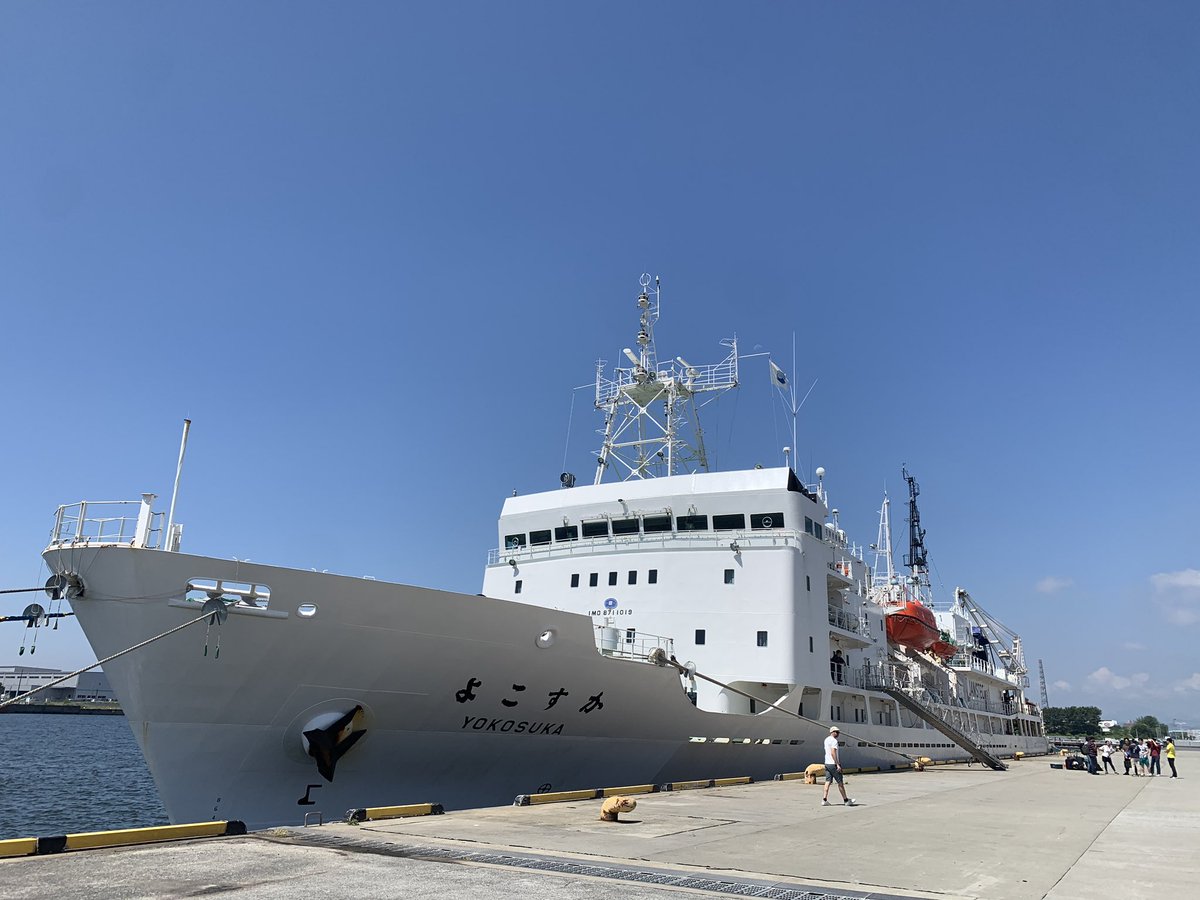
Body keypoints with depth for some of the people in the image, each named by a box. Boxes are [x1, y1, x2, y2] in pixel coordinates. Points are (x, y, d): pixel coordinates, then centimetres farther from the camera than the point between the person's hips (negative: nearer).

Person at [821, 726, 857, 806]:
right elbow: (833, 753, -23)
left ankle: (824, 800, -1)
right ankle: (846, 800, 9)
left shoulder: (826, 740, 15)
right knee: (840, 782, 1)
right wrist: (837, 764, -22)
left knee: (828, 781, 5)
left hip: (827, 763, 8)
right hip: (833, 764, -8)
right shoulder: (834, 741, -14)